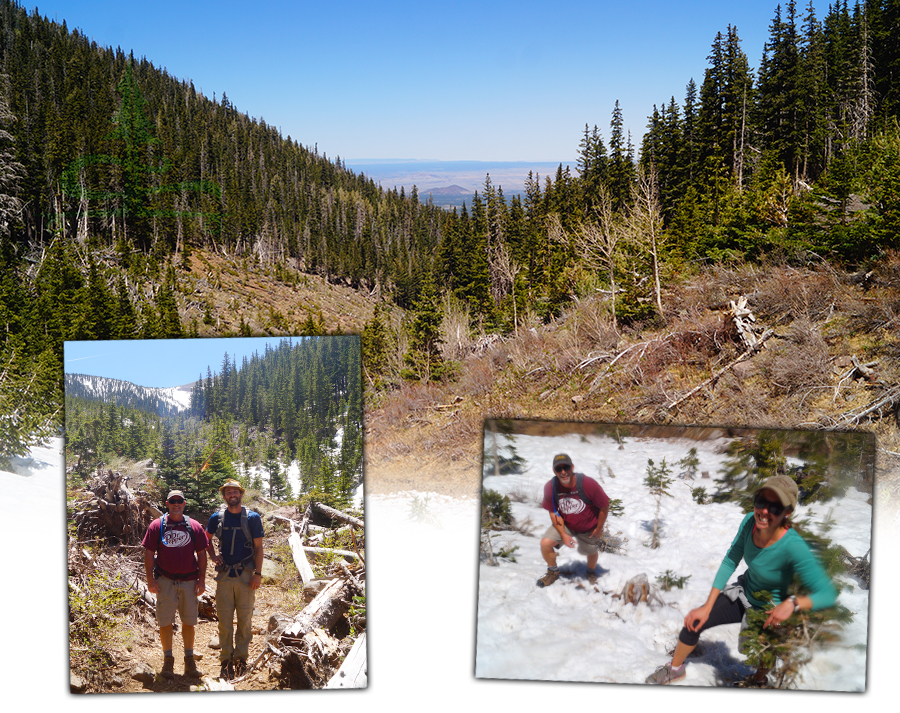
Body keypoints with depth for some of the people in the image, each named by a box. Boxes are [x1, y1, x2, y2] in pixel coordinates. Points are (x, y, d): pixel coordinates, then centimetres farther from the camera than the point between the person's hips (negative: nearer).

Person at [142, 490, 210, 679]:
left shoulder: (194, 526, 6)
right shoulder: (157, 525, 3)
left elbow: (201, 554, 8)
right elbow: (149, 553, 2)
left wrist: (201, 579, 2)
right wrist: (150, 579, -5)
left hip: (189, 581, 1)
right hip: (165, 581, -1)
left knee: (189, 621, 7)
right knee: (165, 621, 1)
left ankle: (189, 659, 18)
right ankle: (168, 660, 13)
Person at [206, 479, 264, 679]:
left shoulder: (252, 518, 0)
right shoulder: (217, 518, 5)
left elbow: (258, 547, 1)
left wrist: (258, 574, -6)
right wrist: (213, 556, 4)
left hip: (246, 576, -1)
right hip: (224, 575, 1)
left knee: (245, 619, 3)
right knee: (224, 619, 2)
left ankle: (241, 658, 16)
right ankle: (226, 660, 12)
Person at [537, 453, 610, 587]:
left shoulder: (588, 484, -31)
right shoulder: (550, 487, -23)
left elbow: (604, 506, -17)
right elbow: (554, 513, -12)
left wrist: (599, 528, -9)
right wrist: (563, 535, -17)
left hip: (589, 527, -1)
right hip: (565, 525, 1)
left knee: (591, 551, 18)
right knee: (545, 543, -18)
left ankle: (591, 572, 56)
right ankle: (553, 572, 11)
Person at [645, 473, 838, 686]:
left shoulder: (792, 547, -37)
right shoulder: (750, 522, -22)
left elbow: (827, 594, -35)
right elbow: (730, 562, -11)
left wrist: (793, 603, -50)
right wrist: (707, 608, -11)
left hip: (770, 613, -4)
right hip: (744, 594, 5)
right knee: (695, 622, 1)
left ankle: (759, 680, 47)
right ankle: (675, 669, 30)